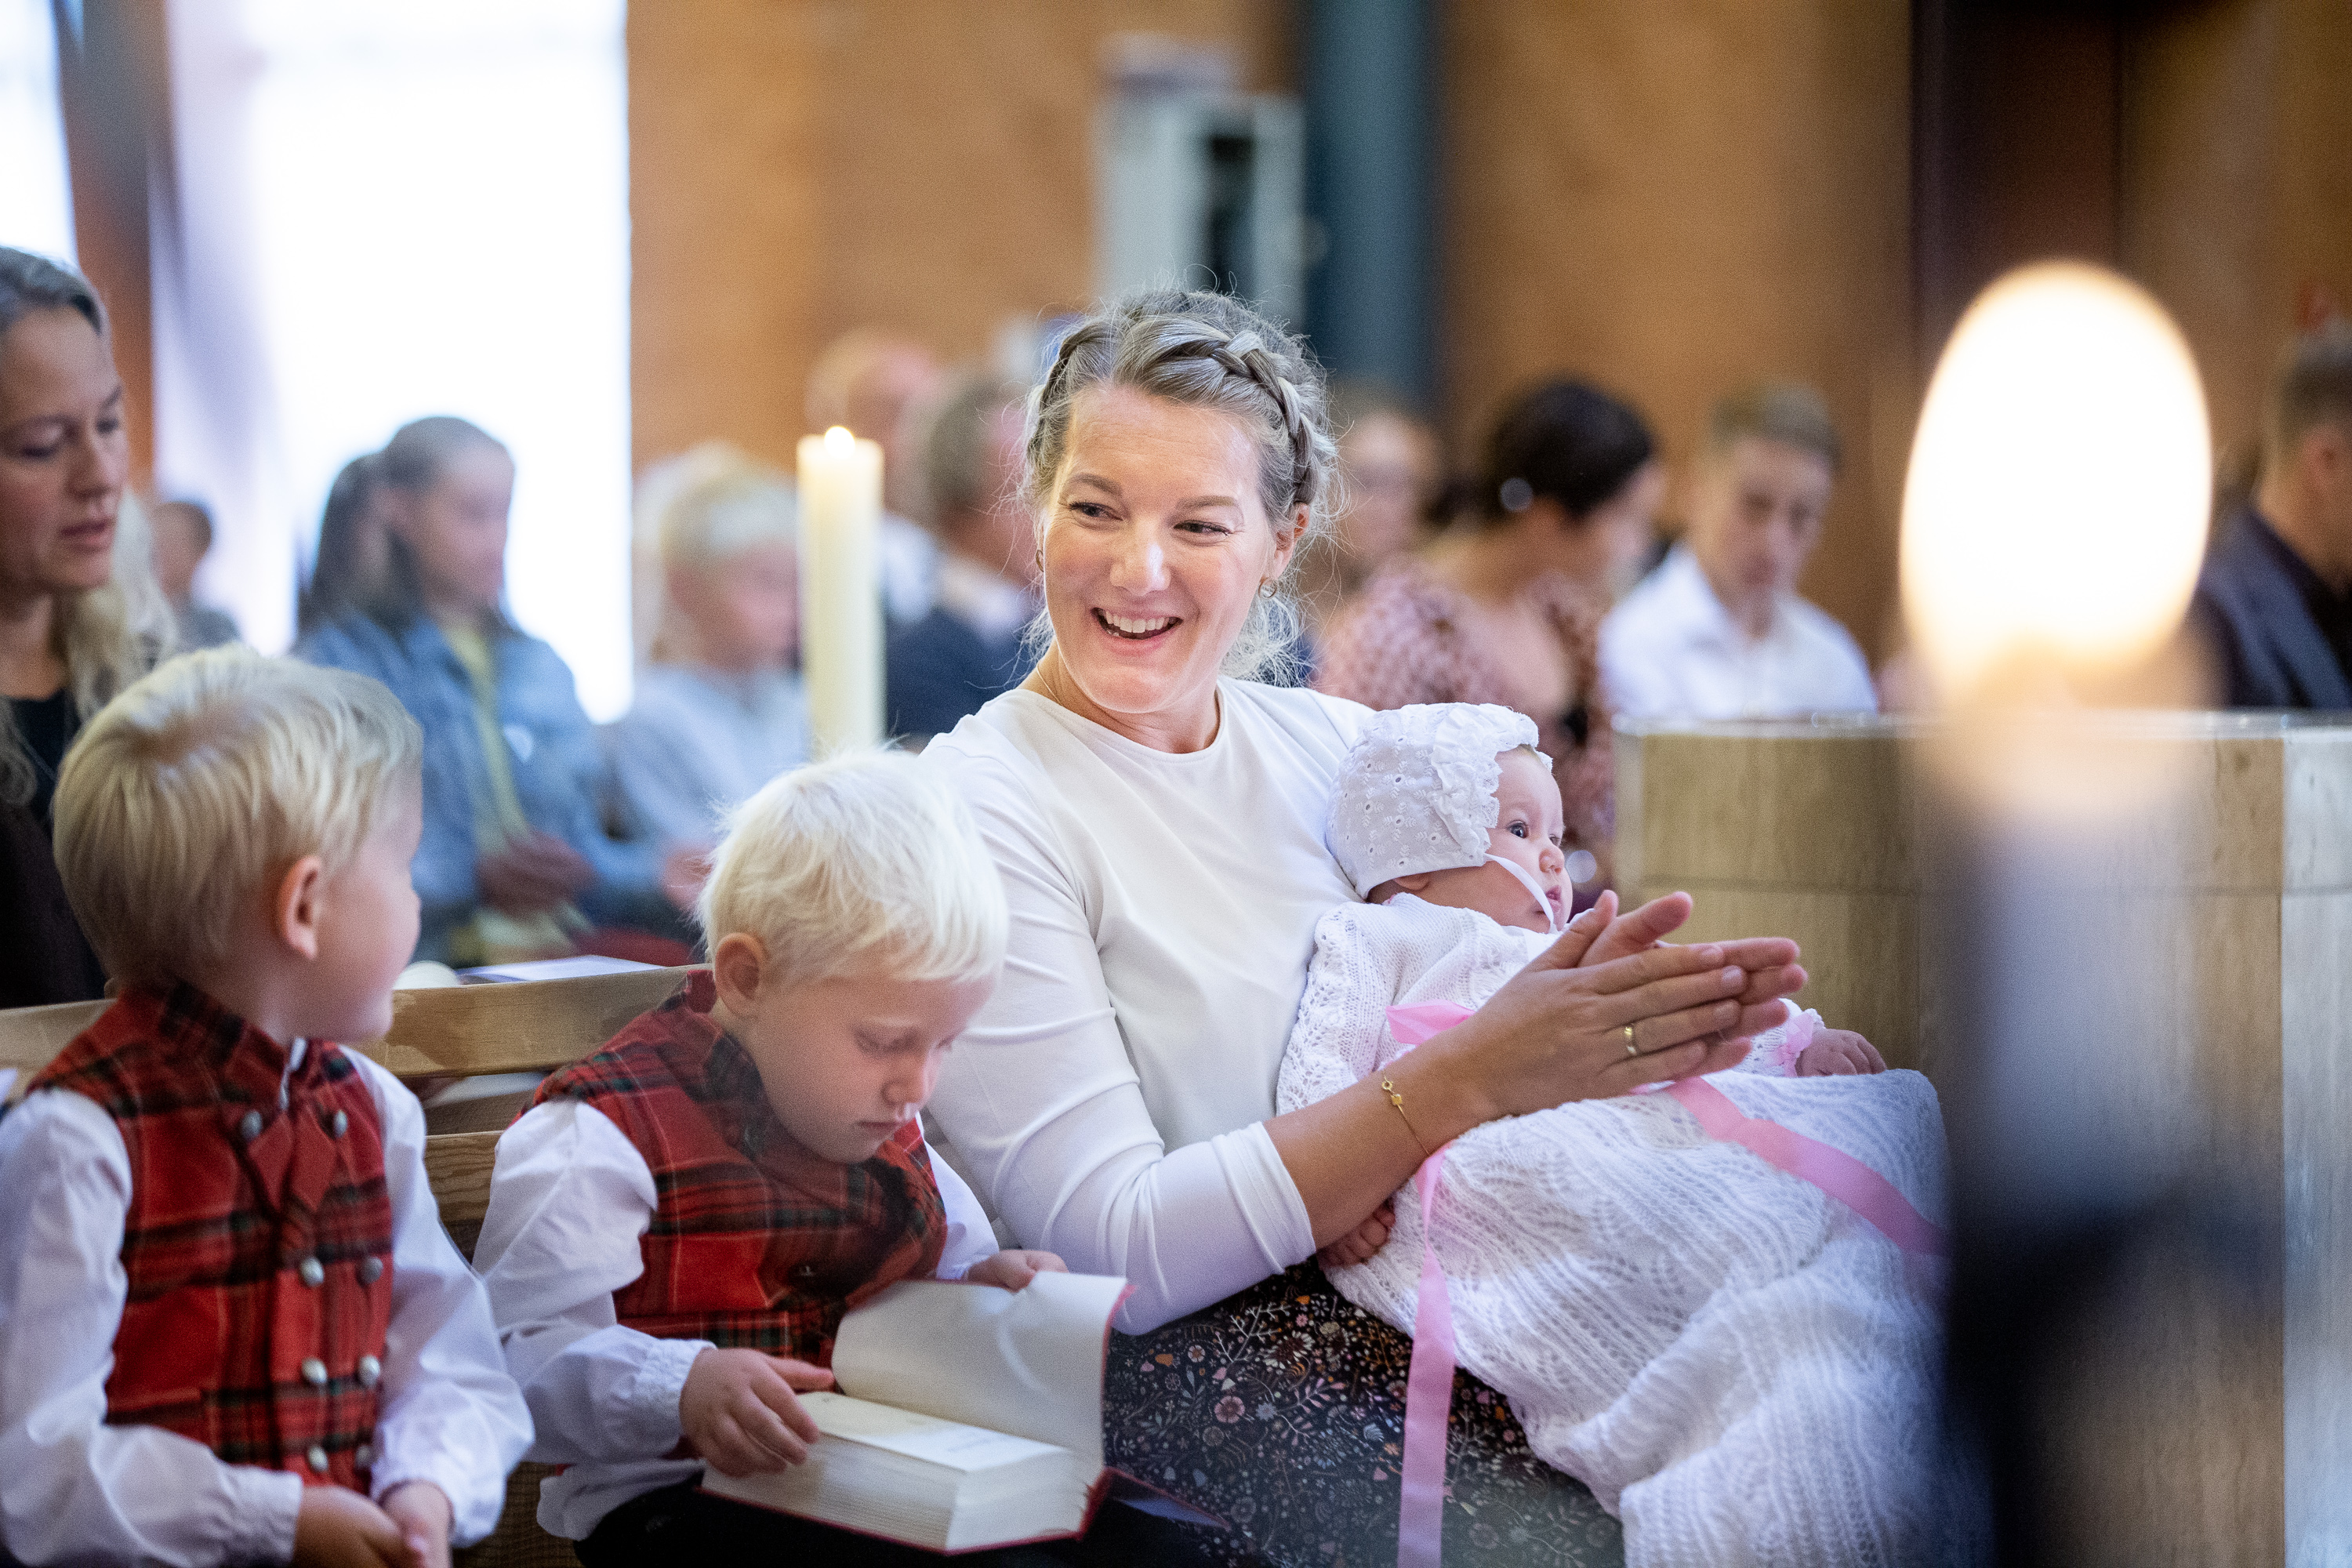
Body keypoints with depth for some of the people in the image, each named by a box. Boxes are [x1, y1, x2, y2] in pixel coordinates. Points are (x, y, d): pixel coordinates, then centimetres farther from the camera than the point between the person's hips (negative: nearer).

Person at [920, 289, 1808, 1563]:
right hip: (1167, 1354, -5)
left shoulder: (1338, 749, 12)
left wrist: (1641, 1026, -11)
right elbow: (1114, 1248, -16)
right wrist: (1464, 1079, -23)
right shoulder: (980, 808, -8)